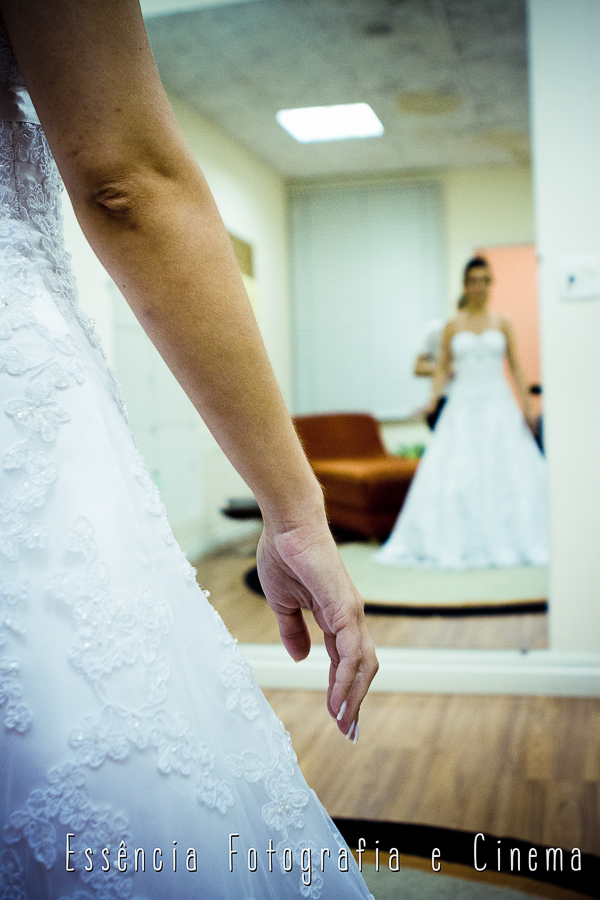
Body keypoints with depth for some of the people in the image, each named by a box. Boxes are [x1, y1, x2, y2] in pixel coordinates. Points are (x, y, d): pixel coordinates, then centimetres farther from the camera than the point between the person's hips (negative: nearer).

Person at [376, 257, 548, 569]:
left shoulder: (502, 323, 9)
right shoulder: (453, 325, 7)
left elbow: (516, 367, 7)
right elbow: (442, 368, 5)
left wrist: (527, 406, -1)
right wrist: (433, 400, -9)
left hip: (498, 405, 0)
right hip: (463, 405, 0)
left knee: (507, 471, -4)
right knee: (455, 473, -6)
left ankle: (511, 540, 8)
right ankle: (456, 543, 2)